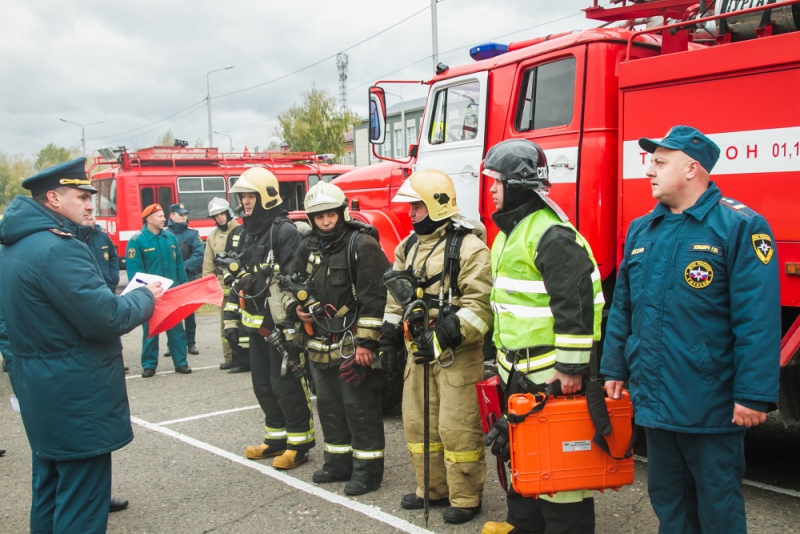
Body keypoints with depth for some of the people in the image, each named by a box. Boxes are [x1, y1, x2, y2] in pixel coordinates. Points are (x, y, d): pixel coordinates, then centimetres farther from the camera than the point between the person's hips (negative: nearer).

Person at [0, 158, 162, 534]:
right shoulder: (58, 248, -21)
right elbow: (105, 318, -24)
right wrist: (146, 297, -6)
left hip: (42, 394, 10)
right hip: (76, 398, -10)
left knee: (49, 491, 22)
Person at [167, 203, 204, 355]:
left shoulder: (193, 234, 4)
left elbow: (199, 254, -6)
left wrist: (184, 266, -15)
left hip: (188, 279, 1)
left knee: (189, 313, 7)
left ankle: (191, 343, 16)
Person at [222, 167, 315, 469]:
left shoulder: (284, 232, -13)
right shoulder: (243, 235, 15)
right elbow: (236, 279, 19)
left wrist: (293, 325, -23)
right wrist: (231, 319, 15)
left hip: (281, 325, -9)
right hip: (256, 325, 9)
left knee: (286, 384, -4)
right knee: (263, 384, 15)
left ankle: (300, 443, 7)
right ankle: (277, 439, 27)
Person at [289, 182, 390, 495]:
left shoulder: (362, 246, -13)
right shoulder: (308, 249, 10)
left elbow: (375, 298, -18)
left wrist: (366, 343, -20)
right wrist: (299, 307, 7)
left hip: (354, 344, -8)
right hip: (322, 345, 8)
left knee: (360, 408, -2)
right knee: (329, 405, 17)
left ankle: (367, 469, 9)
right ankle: (339, 462, 30)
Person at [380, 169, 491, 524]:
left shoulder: (468, 248, -12)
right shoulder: (408, 246, 14)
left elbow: (479, 305, -19)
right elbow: (396, 297, 20)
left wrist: (444, 337, -24)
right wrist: (390, 340, 16)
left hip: (456, 355, -8)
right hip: (418, 351, 8)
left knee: (457, 427, -3)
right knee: (418, 422, 15)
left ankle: (465, 498, 11)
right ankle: (432, 488, 30)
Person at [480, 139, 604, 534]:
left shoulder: (551, 234, -20)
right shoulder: (510, 232, 14)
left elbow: (577, 302, -24)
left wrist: (571, 367, -23)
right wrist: (504, 357, 24)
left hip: (552, 373, -11)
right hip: (520, 371, 11)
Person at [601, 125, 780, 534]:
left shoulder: (739, 226, -12)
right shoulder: (642, 229, 10)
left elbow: (758, 319, -17)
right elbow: (622, 307, 16)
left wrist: (753, 395, -19)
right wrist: (614, 369, 14)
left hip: (709, 405, -6)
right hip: (653, 400, 7)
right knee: (666, 497, 19)